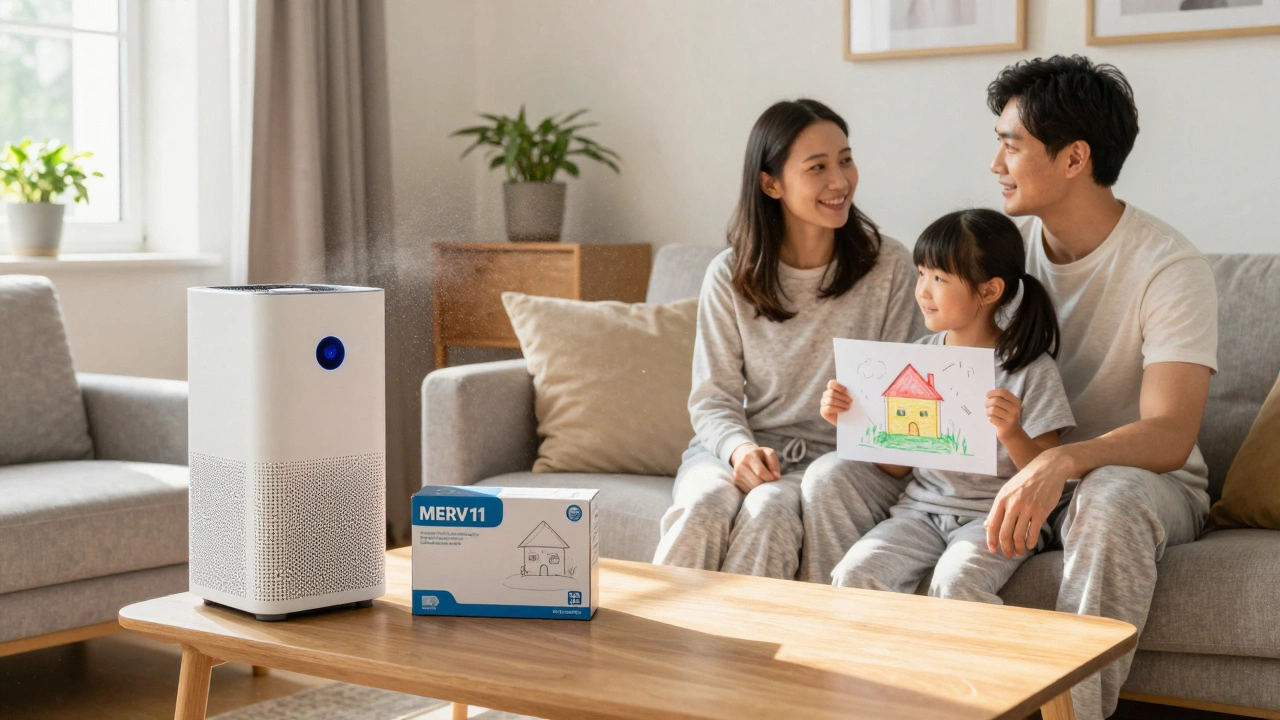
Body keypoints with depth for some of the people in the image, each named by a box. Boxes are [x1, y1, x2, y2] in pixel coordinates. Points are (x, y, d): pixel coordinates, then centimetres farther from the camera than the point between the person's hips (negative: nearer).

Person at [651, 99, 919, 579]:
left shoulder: (890, 268, 0)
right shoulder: (730, 275, 2)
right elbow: (713, 397, 3)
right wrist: (739, 448, -18)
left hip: (833, 456, -1)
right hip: (740, 446, 1)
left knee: (768, 509, -33)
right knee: (704, 504, -32)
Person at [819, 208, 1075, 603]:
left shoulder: (1031, 368, -5)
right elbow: (898, 466, 13)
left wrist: (1012, 435, -24)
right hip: (922, 507, 4)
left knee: (954, 582, -33)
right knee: (854, 573, -21)